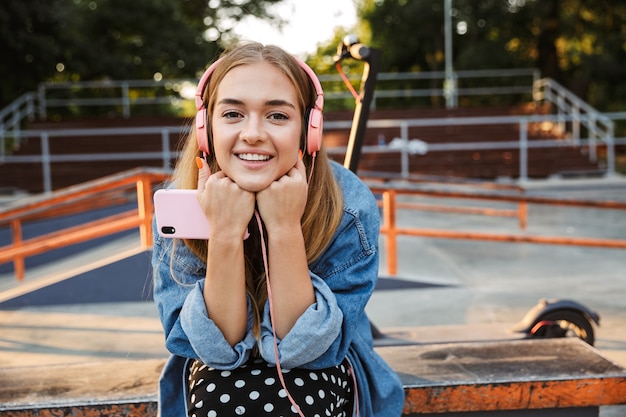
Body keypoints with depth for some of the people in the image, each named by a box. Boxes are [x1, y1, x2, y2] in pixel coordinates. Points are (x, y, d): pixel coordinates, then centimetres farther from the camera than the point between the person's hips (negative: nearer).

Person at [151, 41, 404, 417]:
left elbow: (306, 347, -24)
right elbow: (215, 347, -22)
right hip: (218, 381, 1)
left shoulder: (350, 205, -24)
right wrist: (224, 231, -35)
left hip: (321, 373, 0)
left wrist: (286, 227, -35)